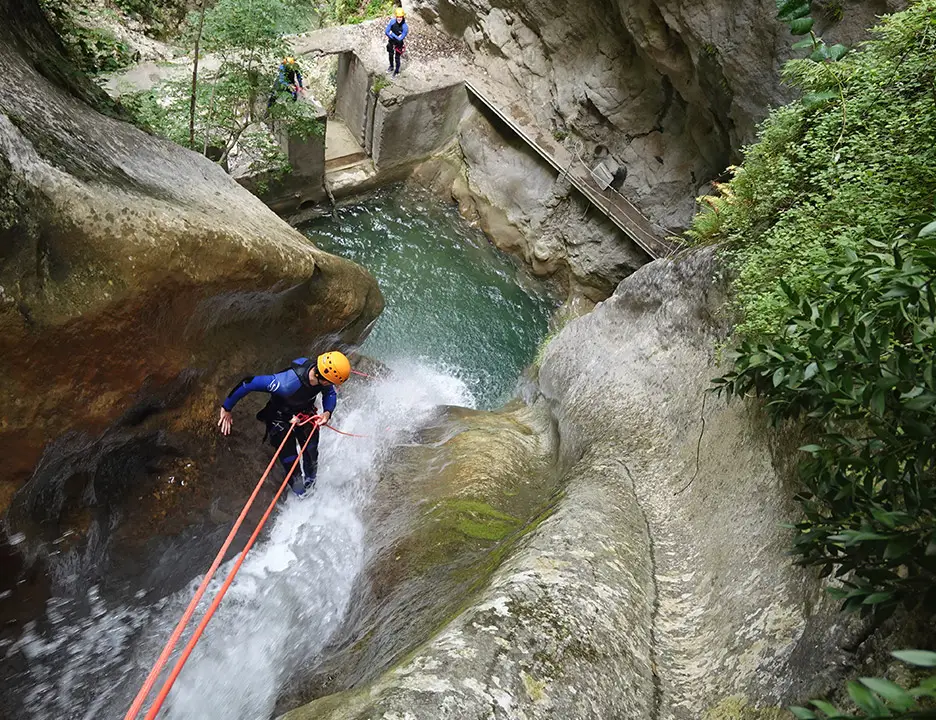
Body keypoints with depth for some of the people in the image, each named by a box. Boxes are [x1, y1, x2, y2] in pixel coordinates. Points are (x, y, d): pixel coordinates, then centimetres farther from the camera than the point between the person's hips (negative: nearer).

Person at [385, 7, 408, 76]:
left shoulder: (405, 27, -30)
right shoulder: (392, 22, -21)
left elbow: (400, 39, -29)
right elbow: (386, 32, -17)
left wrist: (392, 34, -24)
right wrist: (395, 37, -25)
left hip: (399, 44, -4)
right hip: (391, 42, 4)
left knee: (397, 57, 8)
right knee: (390, 54, 25)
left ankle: (397, 71, 34)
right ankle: (391, 66, 53)